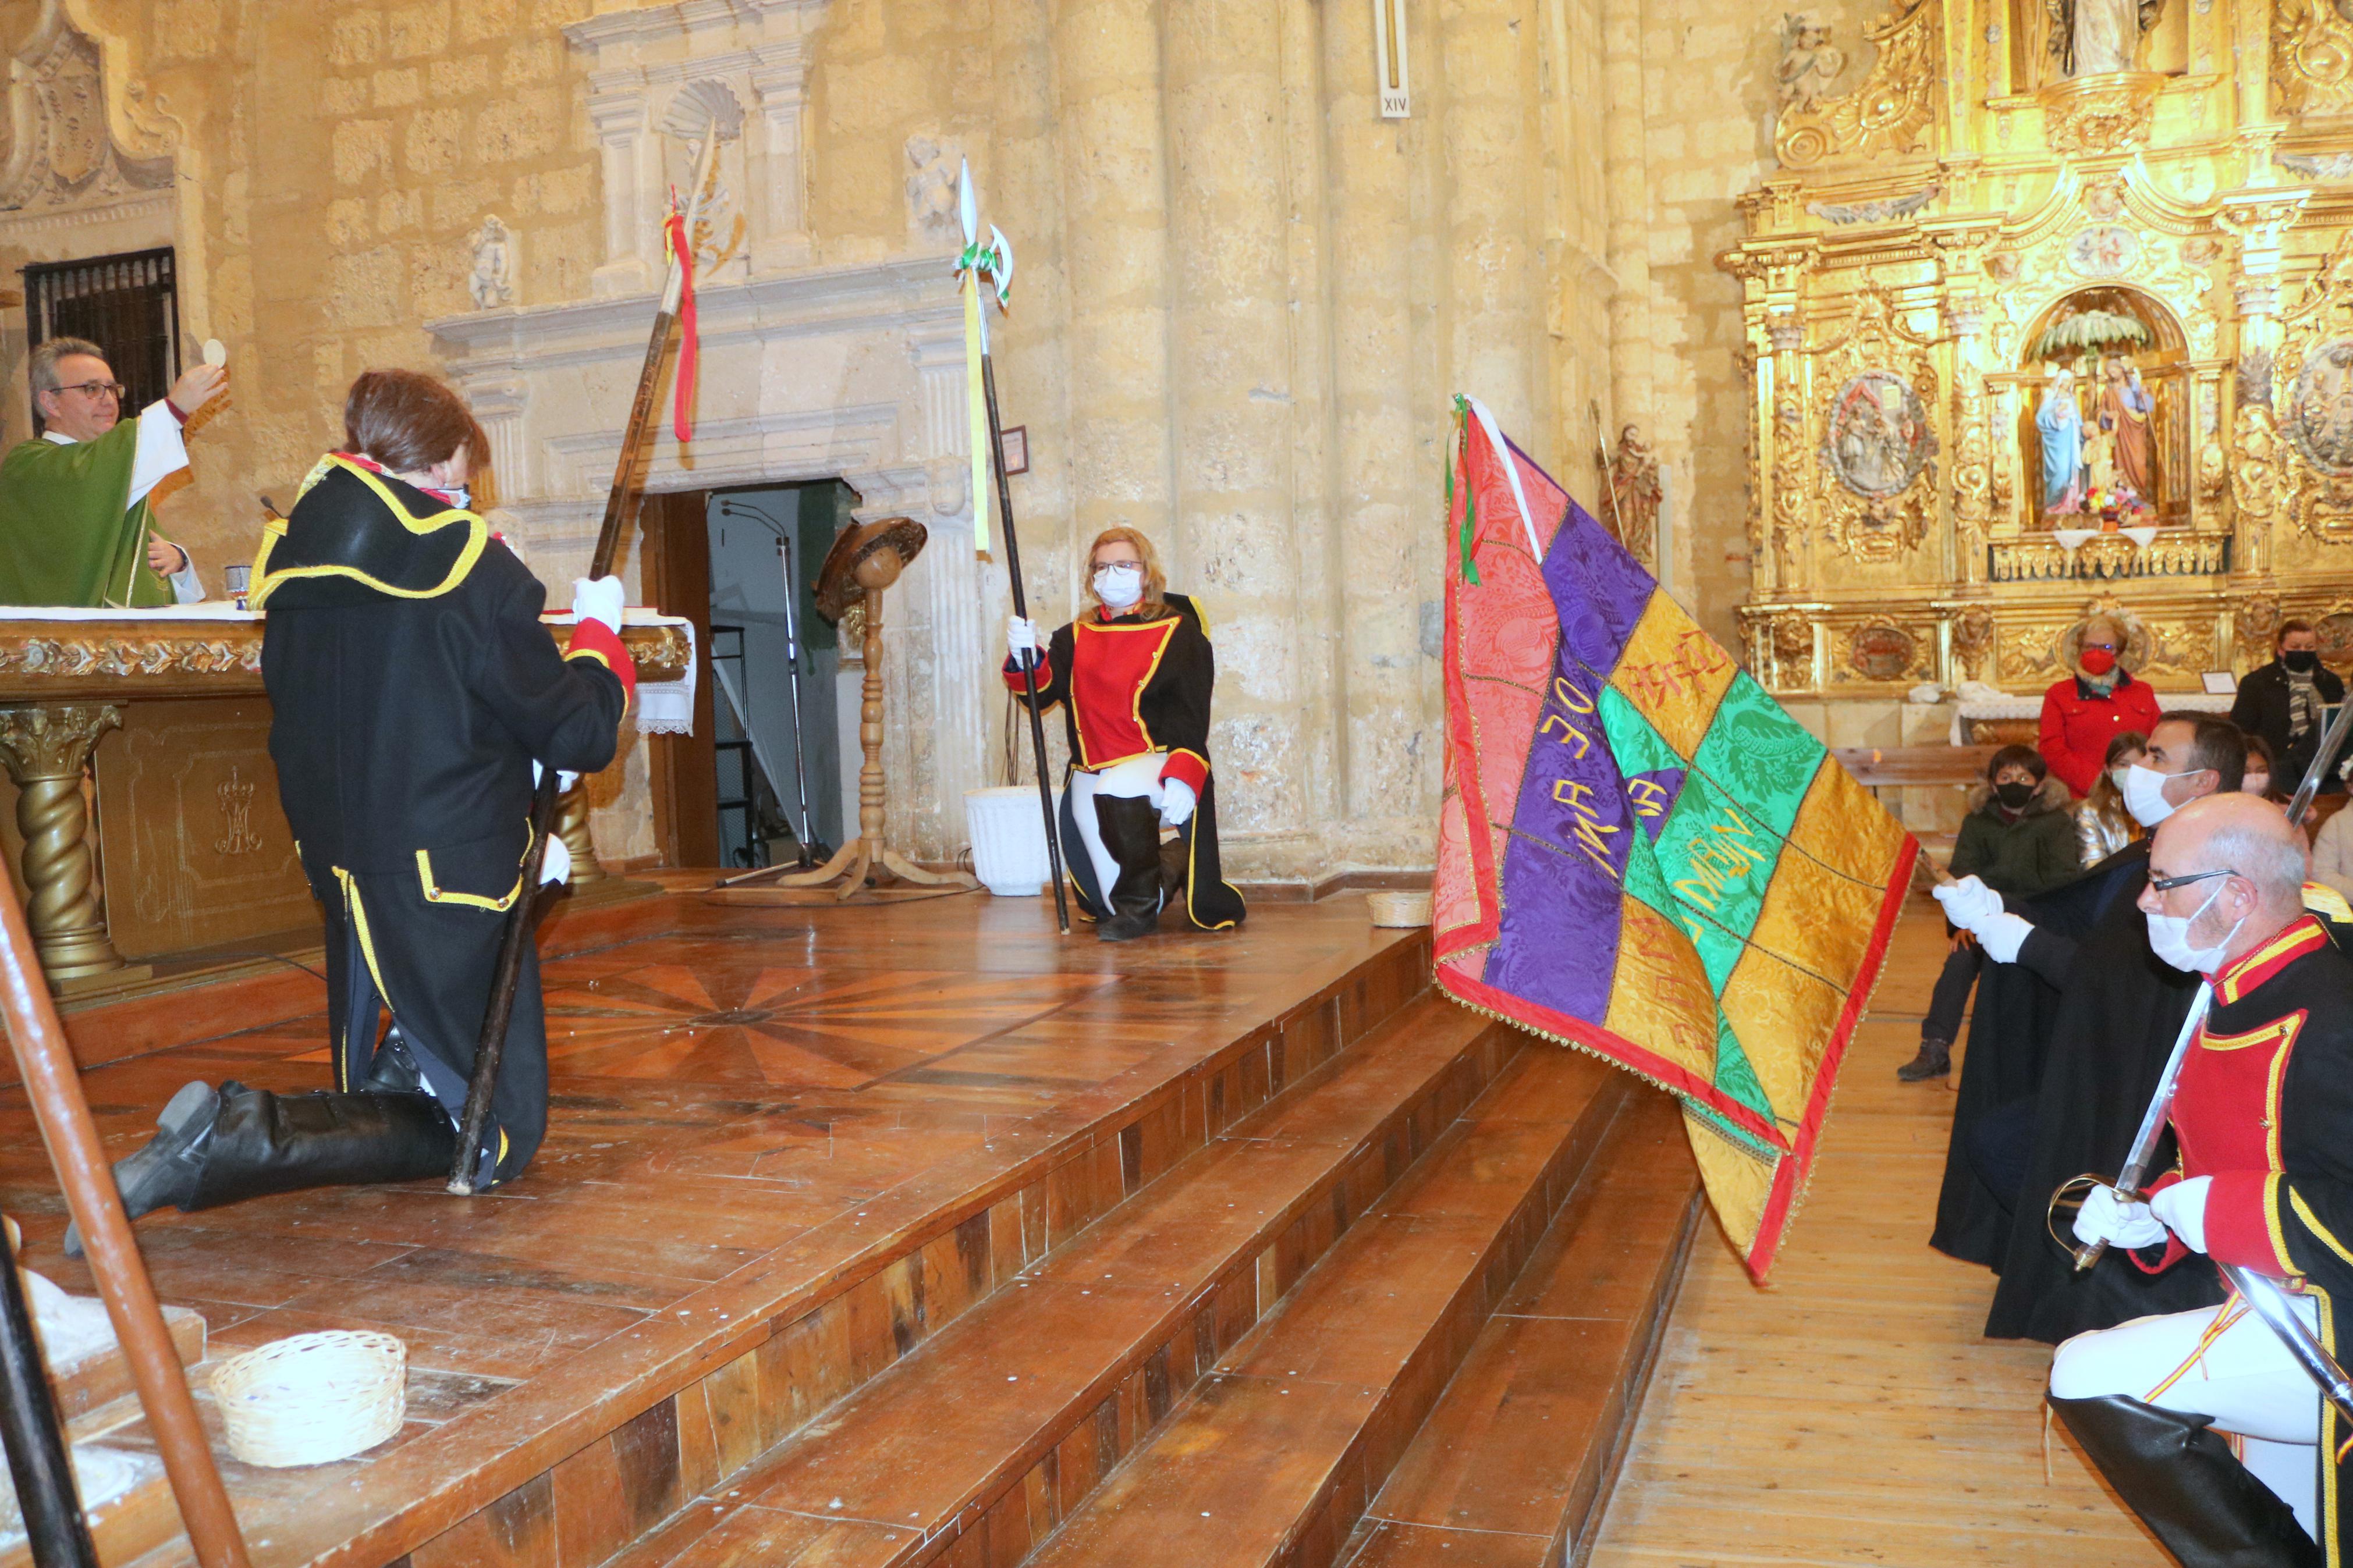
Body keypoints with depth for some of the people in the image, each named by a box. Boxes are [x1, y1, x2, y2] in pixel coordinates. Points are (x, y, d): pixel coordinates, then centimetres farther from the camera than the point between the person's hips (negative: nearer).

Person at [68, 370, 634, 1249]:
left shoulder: (289, 558, 4)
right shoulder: (473, 568, -15)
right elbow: (582, 737, -12)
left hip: (339, 876, 8)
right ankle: (238, 1144, -18)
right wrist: (599, 630, 7)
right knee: (493, 1140, 0)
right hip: (447, 884, -8)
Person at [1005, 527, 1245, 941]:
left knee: (1117, 790, -37)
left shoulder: (1177, 632, 1)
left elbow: (1192, 716, -7)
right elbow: (1041, 693, 1)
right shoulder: (1076, 637, 13)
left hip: (1157, 762, -5)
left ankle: (1140, 902, -16)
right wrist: (1024, 658, -20)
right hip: (1092, 769, 5)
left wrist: (1183, 776, -23)